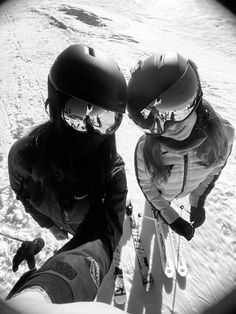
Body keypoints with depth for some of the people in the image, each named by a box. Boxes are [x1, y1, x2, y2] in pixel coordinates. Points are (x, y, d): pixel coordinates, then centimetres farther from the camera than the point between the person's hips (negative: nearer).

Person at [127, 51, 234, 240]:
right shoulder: (146, 149, -43)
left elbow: (215, 165, -13)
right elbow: (145, 183, -20)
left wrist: (198, 202, -7)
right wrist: (171, 217, -17)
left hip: (187, 192, 3)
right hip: (157, 192, -3)